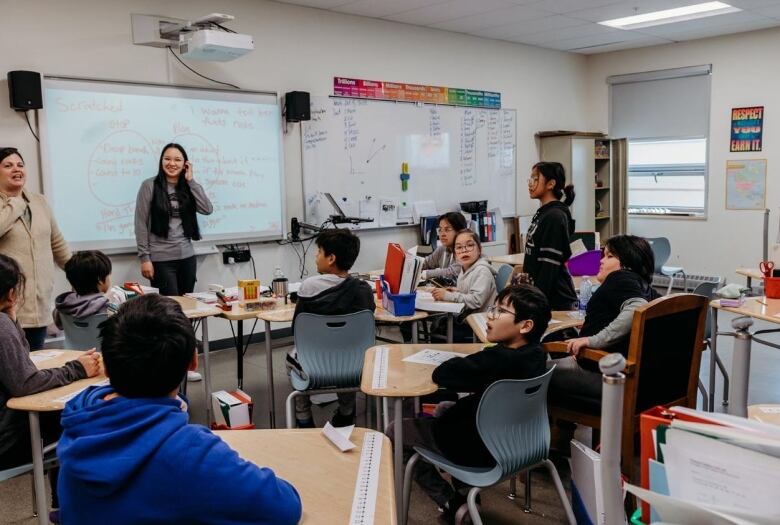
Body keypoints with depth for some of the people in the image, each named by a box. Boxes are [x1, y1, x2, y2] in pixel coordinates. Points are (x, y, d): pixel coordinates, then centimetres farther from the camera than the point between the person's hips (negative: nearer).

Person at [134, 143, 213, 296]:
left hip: (187, 256, 4)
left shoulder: (188, 187, 10)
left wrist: (191, 180, -4)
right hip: (161, 259, -4)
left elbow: (207, 209, -6)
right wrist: (144, 258, -10)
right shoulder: (149, 186, -3)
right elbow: (141, 224, -5)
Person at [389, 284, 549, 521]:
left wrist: (460, 362, -12)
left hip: (480, 448, -9)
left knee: (395, 432, 9)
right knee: (443, 409, 33)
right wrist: (466, 364, -7)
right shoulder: (535, 353, -7)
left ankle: (452, 502, 12)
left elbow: (441, 374, -30)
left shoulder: (499, 359, -34)